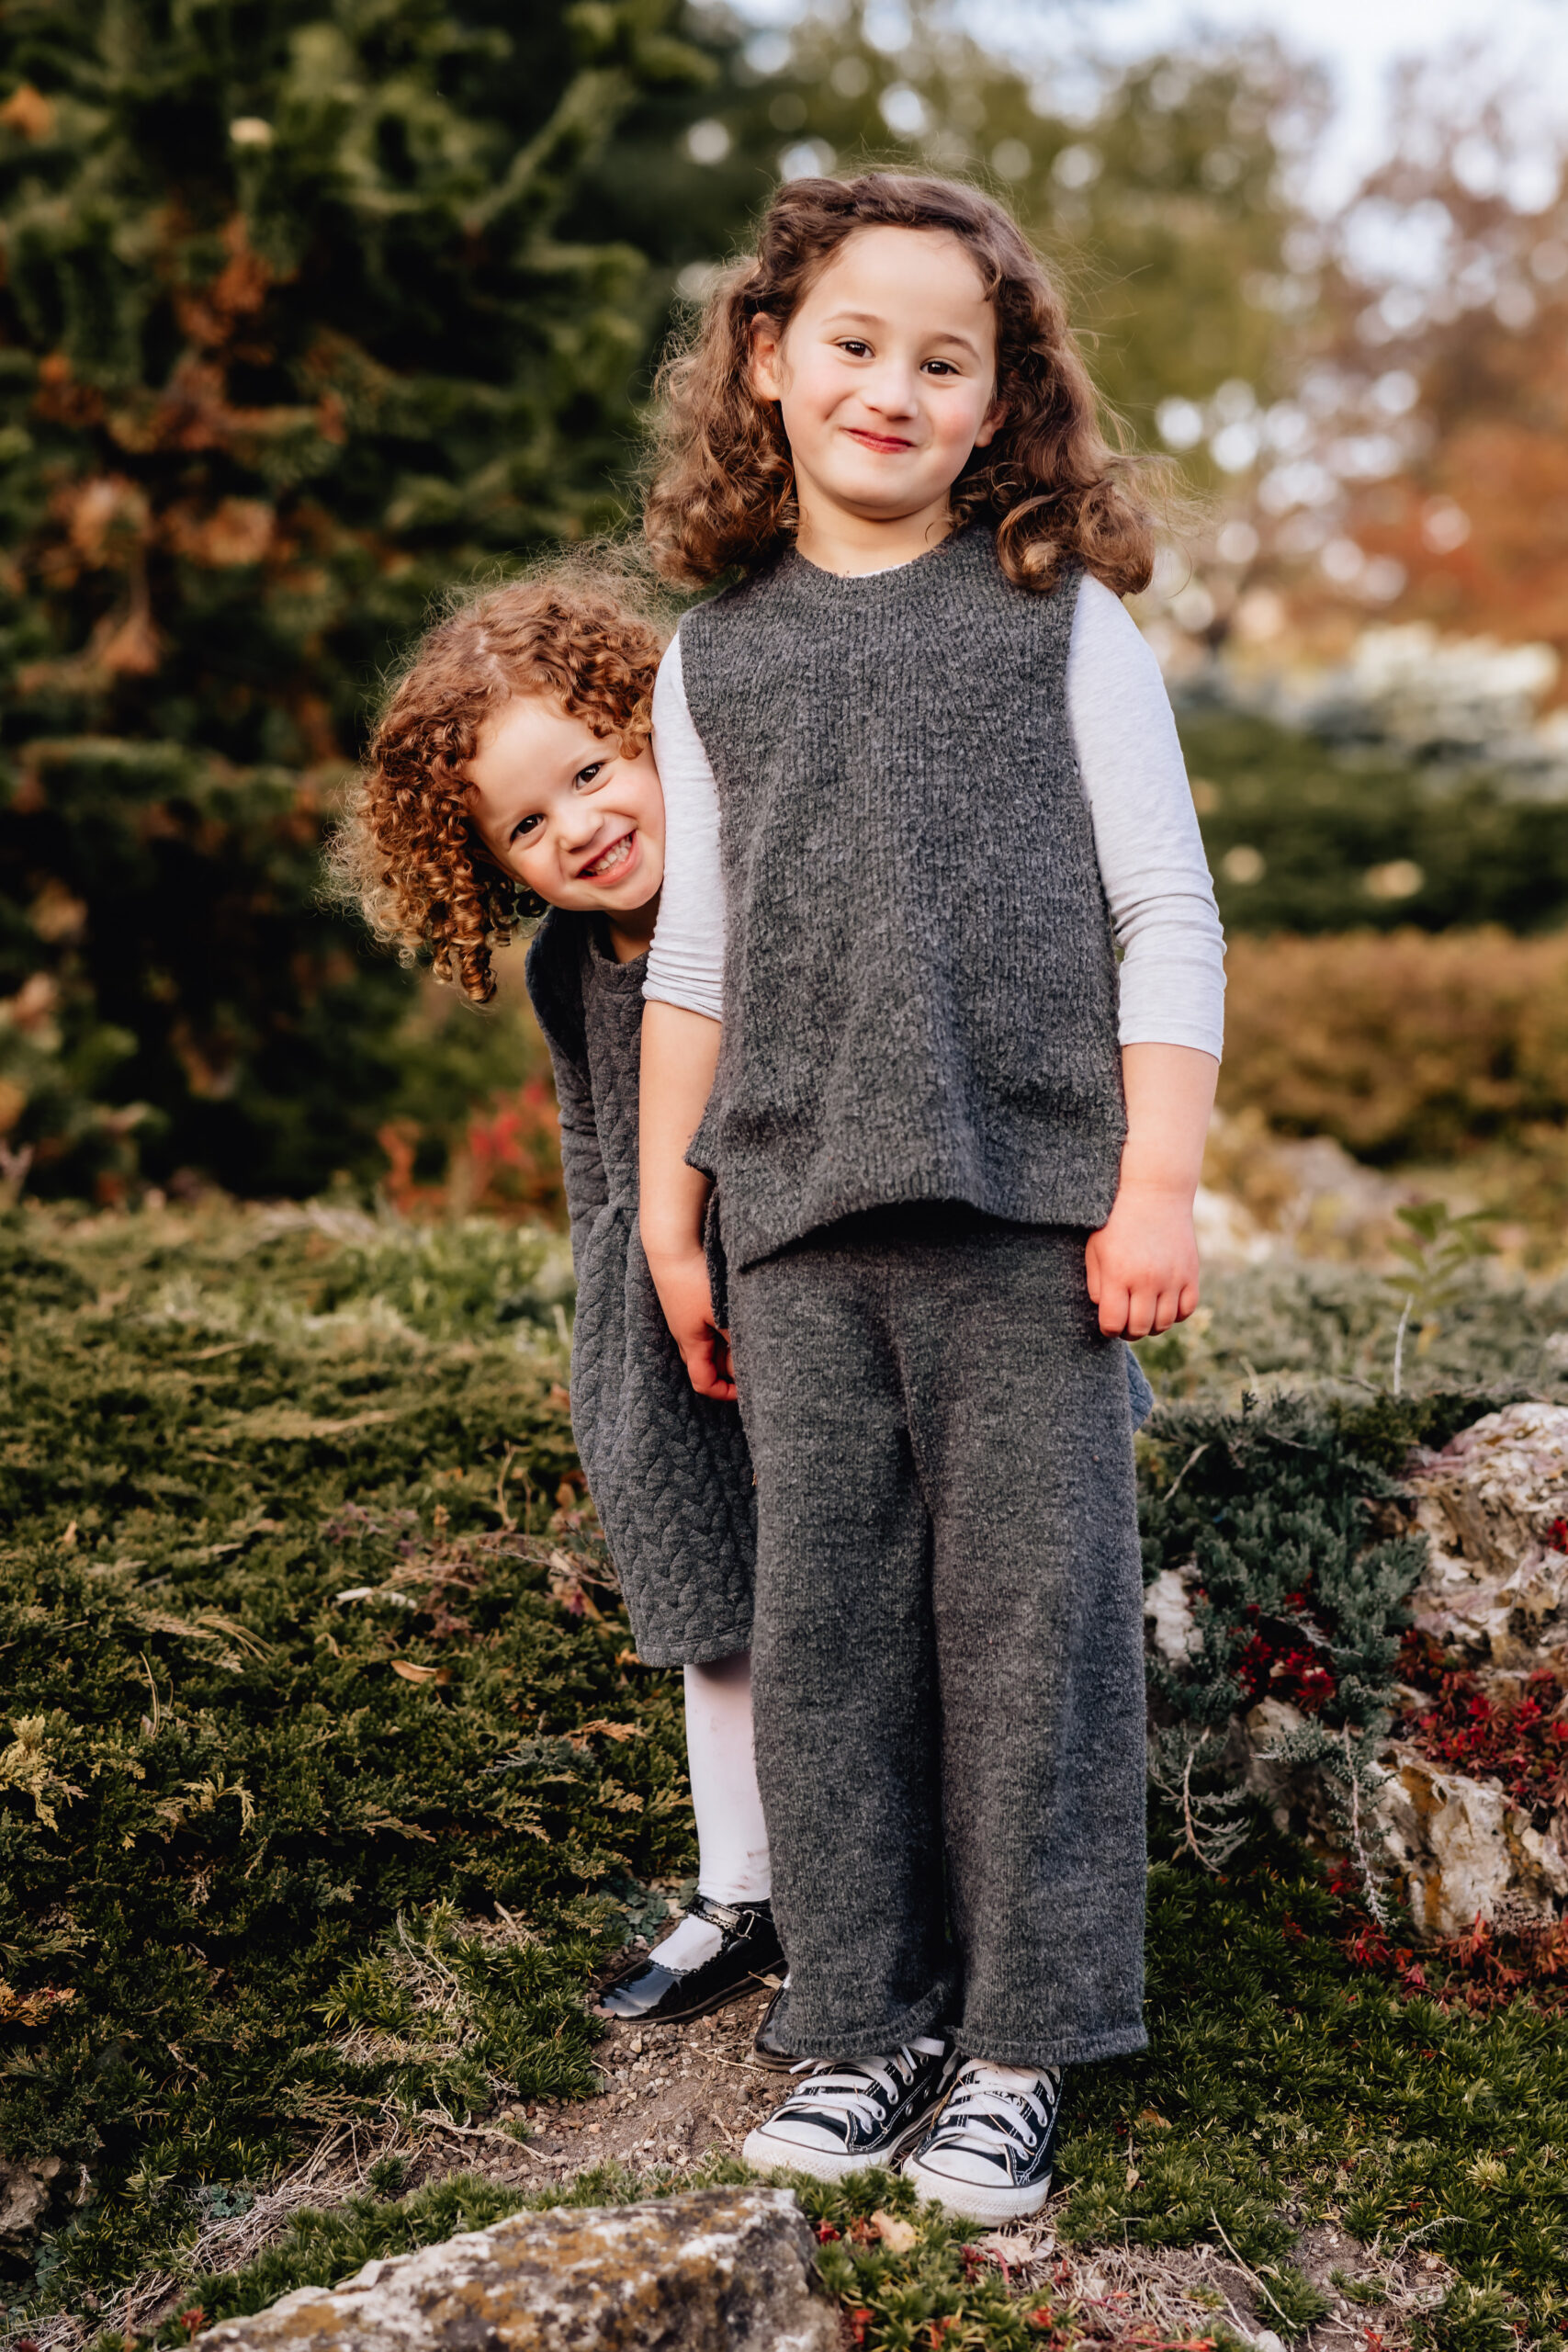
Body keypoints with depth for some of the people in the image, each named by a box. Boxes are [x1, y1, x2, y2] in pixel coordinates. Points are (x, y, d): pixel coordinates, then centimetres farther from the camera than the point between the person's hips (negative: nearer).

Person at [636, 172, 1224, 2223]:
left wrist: (1159, 1184, -6)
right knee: (826, 1623, 6)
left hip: (1032, 1212, -2)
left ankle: (1022, 2038, 15)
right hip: (800, 1228, 3)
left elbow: (1170, 919, 2)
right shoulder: (715, 655, 12)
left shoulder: (1062, 618, 4)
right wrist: (667, 1210, 13)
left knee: (1034, 1614, 1)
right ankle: (863, 2016, 20)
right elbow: (694, 953, 15)